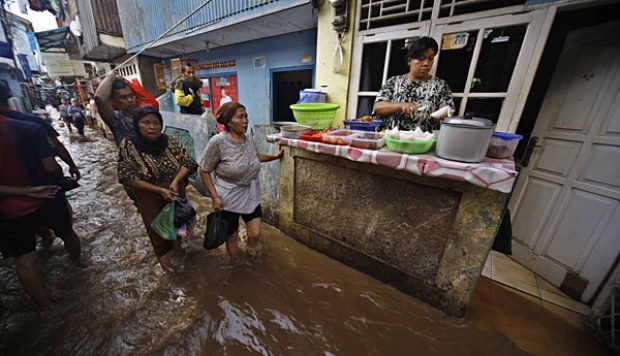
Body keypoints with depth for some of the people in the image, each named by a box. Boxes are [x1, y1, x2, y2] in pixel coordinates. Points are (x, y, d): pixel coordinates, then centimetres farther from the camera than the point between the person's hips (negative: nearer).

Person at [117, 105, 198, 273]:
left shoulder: (169, 141, -8)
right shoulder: (128, 145, -13)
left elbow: (187, 162, -4)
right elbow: (128, 177, -14)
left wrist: (175, 181, -19)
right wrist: (160, 190, -20)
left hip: (176, 192, 2)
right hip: (150, 198, -1)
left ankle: (177, 248, 48)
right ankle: (165, 262, 37)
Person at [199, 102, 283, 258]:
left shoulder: (248, 138, -2)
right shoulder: (217, 141, -19)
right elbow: (204, 170, -11)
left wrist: (274, 156, 7)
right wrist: (215, 197, -14)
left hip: (251, 195, 4)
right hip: (228, 199, -4)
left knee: (255, 234, 8)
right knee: (232, 237, 14)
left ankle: (250, 257, 41)